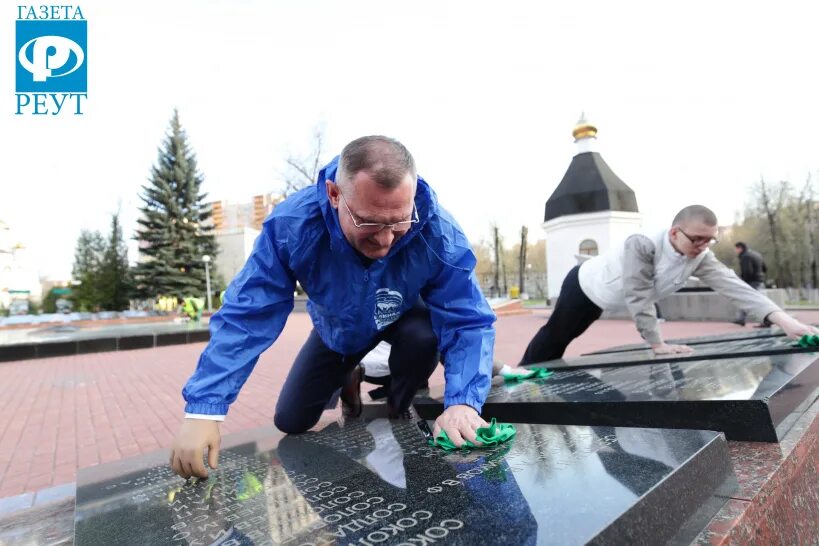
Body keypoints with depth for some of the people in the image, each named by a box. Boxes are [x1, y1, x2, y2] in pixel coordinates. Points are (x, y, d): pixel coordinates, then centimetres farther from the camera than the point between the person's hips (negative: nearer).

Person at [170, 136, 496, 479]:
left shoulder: (440, 234, -39)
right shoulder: (291, 225, -38)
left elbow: (468, 323, -35)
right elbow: (245, 317, -34)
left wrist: (462, 402, -52)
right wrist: (202, 410, -42)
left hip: (403, 318, 0)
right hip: (337, 328, 1)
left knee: (423, 339, -35)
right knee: (290, 422, 4)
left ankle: (398, 412, -1)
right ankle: (346, 381, 36)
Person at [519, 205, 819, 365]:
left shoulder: (699, 257, -18)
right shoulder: (642, 244, -39)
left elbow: (733, 285, -26)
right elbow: (639, 295, -37)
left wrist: (784, 320, -38)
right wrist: (658, 343, -31)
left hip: (602, 298, 6)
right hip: (584, 285, -6)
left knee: (565, 339, 20)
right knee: (553, 336, 10)